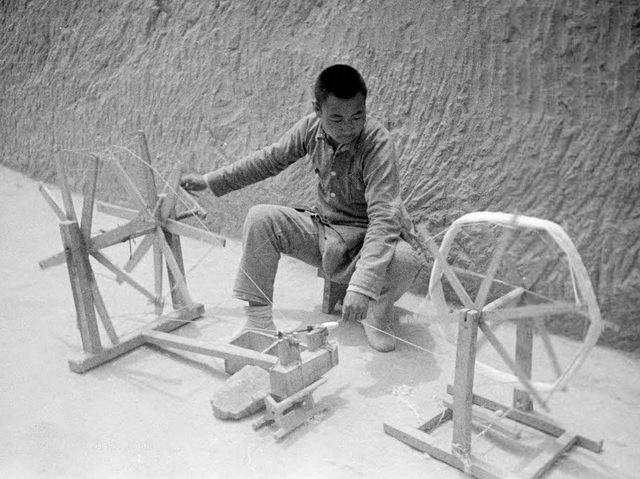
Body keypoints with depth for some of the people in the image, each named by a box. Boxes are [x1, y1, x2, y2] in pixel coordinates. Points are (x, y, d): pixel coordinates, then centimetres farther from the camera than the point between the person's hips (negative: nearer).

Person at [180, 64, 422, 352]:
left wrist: (361, 286, -46)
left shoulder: (377, 142, -27)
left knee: (404, 260, -36)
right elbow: (270, 159, 7)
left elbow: (384, 217, -35)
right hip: (322, 230, 5)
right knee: (260, 218, -14)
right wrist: (209, 181, 9)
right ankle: (258, 317, -5)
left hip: (366, 240, -4)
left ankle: (377, 310, 0)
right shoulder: (311, 128, -10)